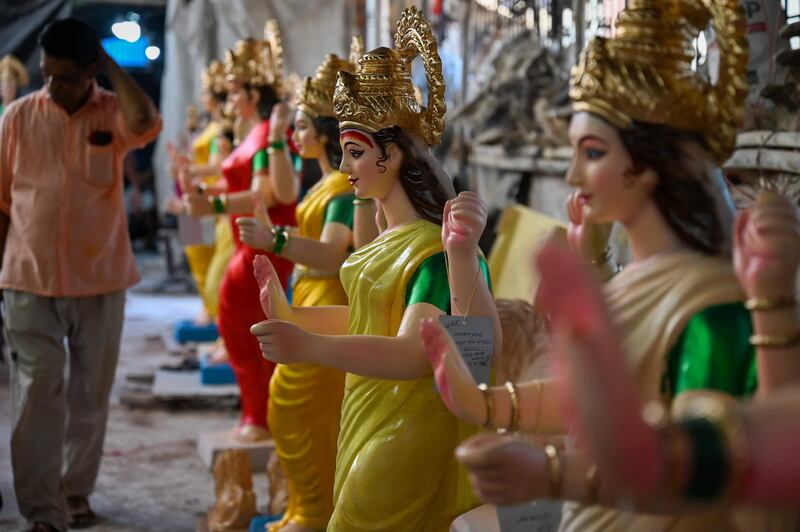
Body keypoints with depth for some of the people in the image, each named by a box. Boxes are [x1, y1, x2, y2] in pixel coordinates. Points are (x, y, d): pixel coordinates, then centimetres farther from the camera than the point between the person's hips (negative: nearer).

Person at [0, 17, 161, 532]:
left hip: (100, 277, 1)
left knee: (91, 392, 12)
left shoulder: (113, 113, -3)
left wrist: (112, 65, -18)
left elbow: (146, 122, -29)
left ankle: (77, 489, 29)